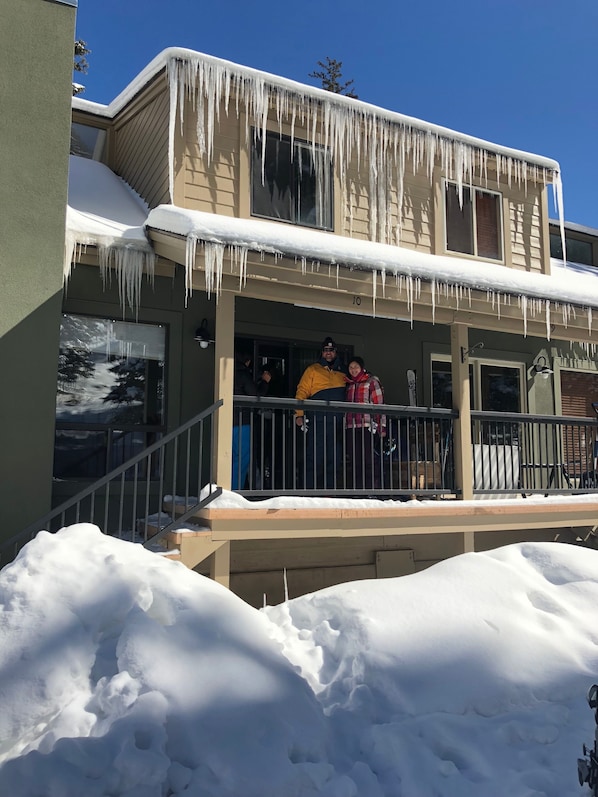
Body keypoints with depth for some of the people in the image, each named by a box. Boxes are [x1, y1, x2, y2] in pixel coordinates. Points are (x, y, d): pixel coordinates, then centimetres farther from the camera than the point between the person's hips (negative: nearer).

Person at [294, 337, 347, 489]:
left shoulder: (342, 373, 19)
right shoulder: (313, 370, 7)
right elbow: (301, 392, -1)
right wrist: (299, 414, -11)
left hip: (337, 424, 5)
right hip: (317, 423, -5)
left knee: (334, 459, 6)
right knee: (314, 459, -7)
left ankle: (329, 490, 13)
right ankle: (309, 490, -2)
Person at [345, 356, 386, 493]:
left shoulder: (372, 381, 4)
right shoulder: (349, 385, 21)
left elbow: (379, 404, -2)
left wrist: (381, 427, -11)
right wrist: (345, 427, 19)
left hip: (368, 427, -5)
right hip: (351, 429, 5)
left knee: (370, 462, -8)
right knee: (355, 462, 4)